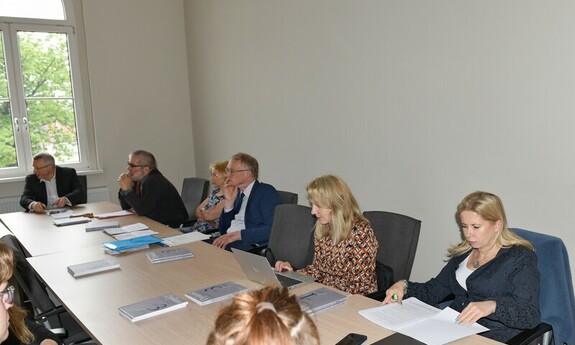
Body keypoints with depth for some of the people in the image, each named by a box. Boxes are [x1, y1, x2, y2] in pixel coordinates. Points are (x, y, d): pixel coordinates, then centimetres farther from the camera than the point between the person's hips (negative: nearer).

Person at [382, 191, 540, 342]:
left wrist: (492, 306, -32)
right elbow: (434, 290, 18)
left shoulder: (521, 258, -4)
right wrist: (404, 286, -1)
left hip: (494, 338, -5)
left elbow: (531, 315, -14)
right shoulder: (463, 253, 16)